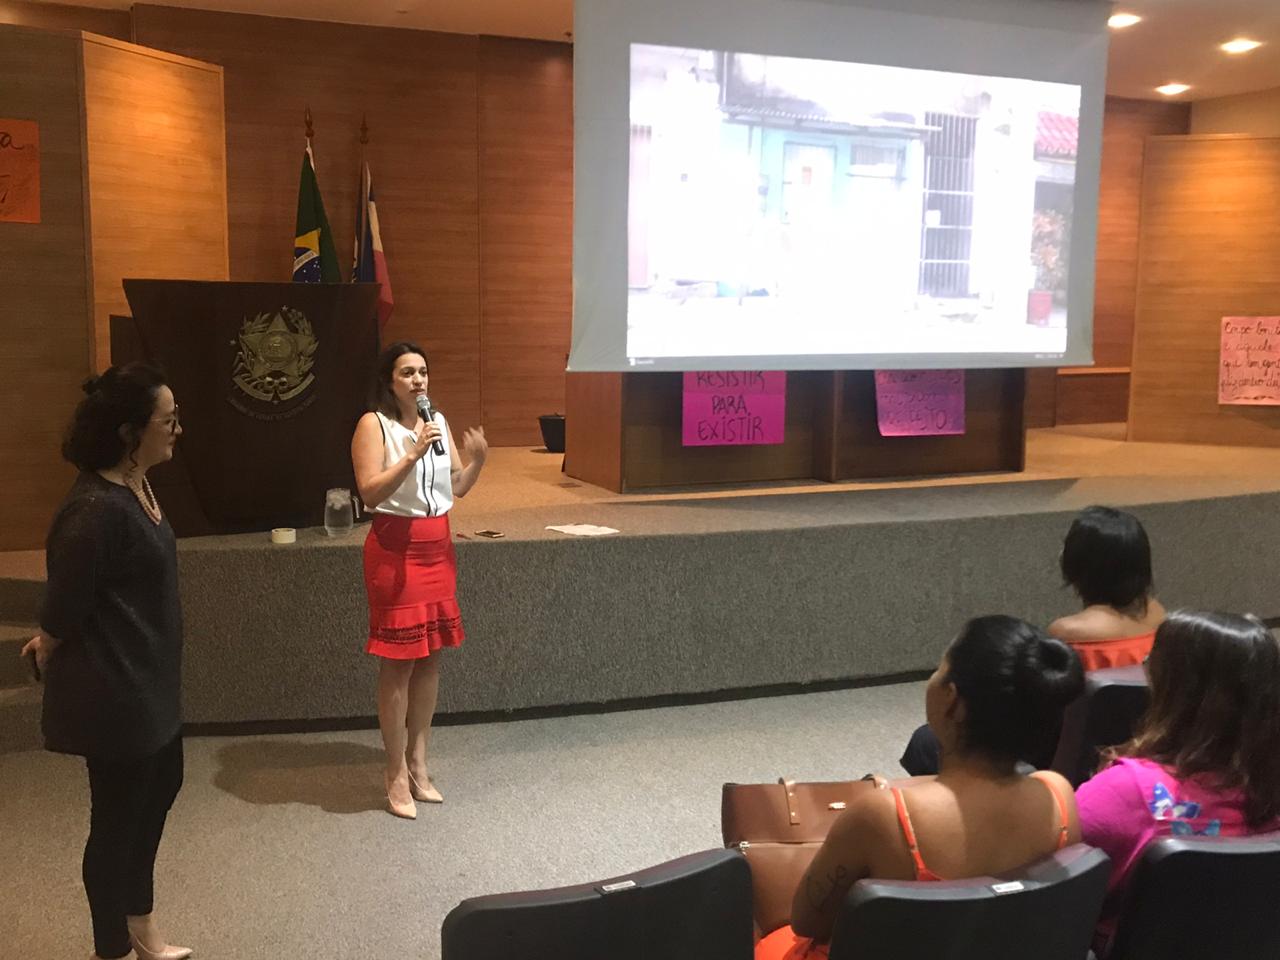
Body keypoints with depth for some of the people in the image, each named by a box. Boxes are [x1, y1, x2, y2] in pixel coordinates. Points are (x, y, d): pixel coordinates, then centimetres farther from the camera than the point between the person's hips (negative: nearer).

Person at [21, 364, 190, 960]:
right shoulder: (98, 509, -28)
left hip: (147, 682, 10)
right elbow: (64, 604, -20)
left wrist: (51, 641, 11)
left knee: (158, 791, 24)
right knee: (117, 819, 7)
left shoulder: (134, 486, 3)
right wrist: (47, 659, -1)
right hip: (112, 692, -10)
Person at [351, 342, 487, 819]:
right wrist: (412, 455, -26)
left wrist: (477, 459, -5)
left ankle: (418, 764, 23)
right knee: (399, 662, -1)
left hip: (438, 546, 7)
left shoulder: (439, 421, 10)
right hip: (396, 548, -7)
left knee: (430, 658, 11)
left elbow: (457, 488, 13)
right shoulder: (373, 424, -9)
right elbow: (370, 492, -19)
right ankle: (397, 775, 10)